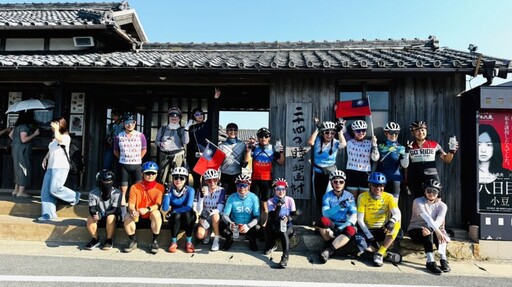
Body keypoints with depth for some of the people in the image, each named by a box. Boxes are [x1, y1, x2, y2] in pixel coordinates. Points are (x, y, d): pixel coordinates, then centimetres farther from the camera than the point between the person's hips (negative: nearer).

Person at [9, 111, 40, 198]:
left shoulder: (18, 125, 13)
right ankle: (21, 192, -3)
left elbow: (10, 135, 21)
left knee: (19, 170, 15)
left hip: (16, 149, 10)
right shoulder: (24, 126, -17)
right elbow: (24, 139, -25)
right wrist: (34, 134, -18)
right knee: (24, 170, -5)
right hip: (22, 151, -10)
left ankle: (16, 190, 19)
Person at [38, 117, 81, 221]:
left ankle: (74, 196, 7)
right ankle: (48, 214, 4)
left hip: (61, 167, -8)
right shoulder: (53, 139, 20)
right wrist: (45, 158, 17)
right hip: (50, 167, 8)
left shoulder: (66, 137, -5)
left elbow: (59, 138, -28)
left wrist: (56, 128, -18)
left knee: (54, 189, -17)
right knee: (45, 191, 1)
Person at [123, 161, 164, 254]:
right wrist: (132, 211, -32)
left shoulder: (160, 187, -7)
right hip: (138, 218, 2)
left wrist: (147, 209, -37)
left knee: (156, 213, -34)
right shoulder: (135, 187, -3)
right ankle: (133, 241, -4)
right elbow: (131, 205, -8)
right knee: (127, 216, -27)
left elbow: (158, 205, -17)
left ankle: (155, 241, -17)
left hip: (152, 218, -2)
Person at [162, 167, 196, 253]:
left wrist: (173, 211, -23)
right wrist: (167, 193, -24)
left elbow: (189, 207, -25)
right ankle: (174, 242, -13)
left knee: (187, 213, -34)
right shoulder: (170, 190, -8)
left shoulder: (190, 190, -12)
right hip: (175, 219, 1)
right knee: (177, 215, -32)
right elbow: (165, 208, -18)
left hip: (188, 218, -1)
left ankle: (189, 242, -17)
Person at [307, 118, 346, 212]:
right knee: (319, 196, 13)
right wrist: (317, 129, -23)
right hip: (318, 172, 2)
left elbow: (343, 144, -27)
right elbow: (310, 142, -26)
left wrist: (340, 131, -23)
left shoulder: (335, 143, -6)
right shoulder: (318, 141, -5)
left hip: (331, 172, -2)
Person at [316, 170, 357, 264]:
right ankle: (330, 245, -13)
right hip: (330, 225, 0)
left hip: (344, 225, 1)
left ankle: (328, 250, -30)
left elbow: (354, 215, -8)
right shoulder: (327, 196, -2)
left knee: (351, 230, -34)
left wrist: (344, 226, -25)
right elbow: (325, 213, -17)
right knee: (323, 220, -34)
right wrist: (339, 206, -33)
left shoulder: (349, 196, 1)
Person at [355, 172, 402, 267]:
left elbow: (397, 214, -19)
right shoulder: (363, 197, -8)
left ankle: (379, 253, -21)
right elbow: (360, 219, -9)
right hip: (367, 230, -1)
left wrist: (392, 221, -42)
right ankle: (386, 254, -13)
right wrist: (369, 235, -19)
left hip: (383, 231, 2)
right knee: (359, 242, -34)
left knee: (396, 224, -29)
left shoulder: (388, 197, -4)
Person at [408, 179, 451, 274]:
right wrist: (437, 231, -42)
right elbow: (426, 218, -28)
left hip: (432, 231, 3)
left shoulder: (442, 205, -1)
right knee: (428, 233, -34)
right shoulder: (418, 201, -11)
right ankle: (430, 262, -41)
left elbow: (439, 220, -19)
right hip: (415, 230, -3)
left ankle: (443, 260, -32)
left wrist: (429, 229, -39)